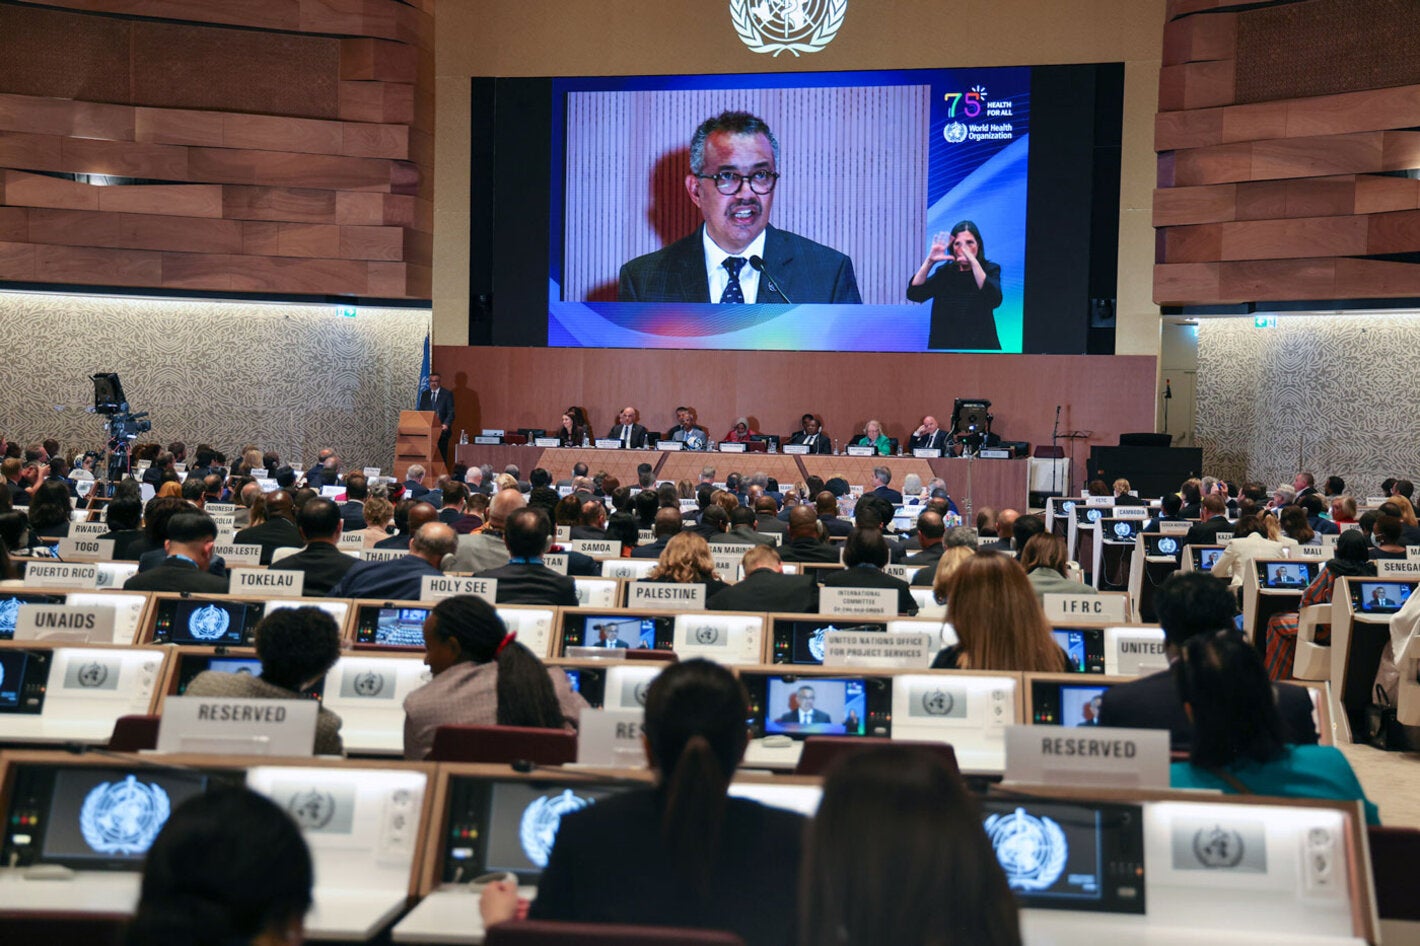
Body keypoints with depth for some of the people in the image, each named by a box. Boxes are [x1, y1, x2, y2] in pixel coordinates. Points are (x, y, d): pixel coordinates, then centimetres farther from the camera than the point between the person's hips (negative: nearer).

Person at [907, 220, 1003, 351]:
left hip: (981, 345, -2)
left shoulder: (990, 270, -1)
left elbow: (994, 299, -22)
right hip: (944, 345, 2)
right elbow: (913, 294, -7)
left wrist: (973, 261, -30)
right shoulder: (944, 272, 5)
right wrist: (929, 261, -20)